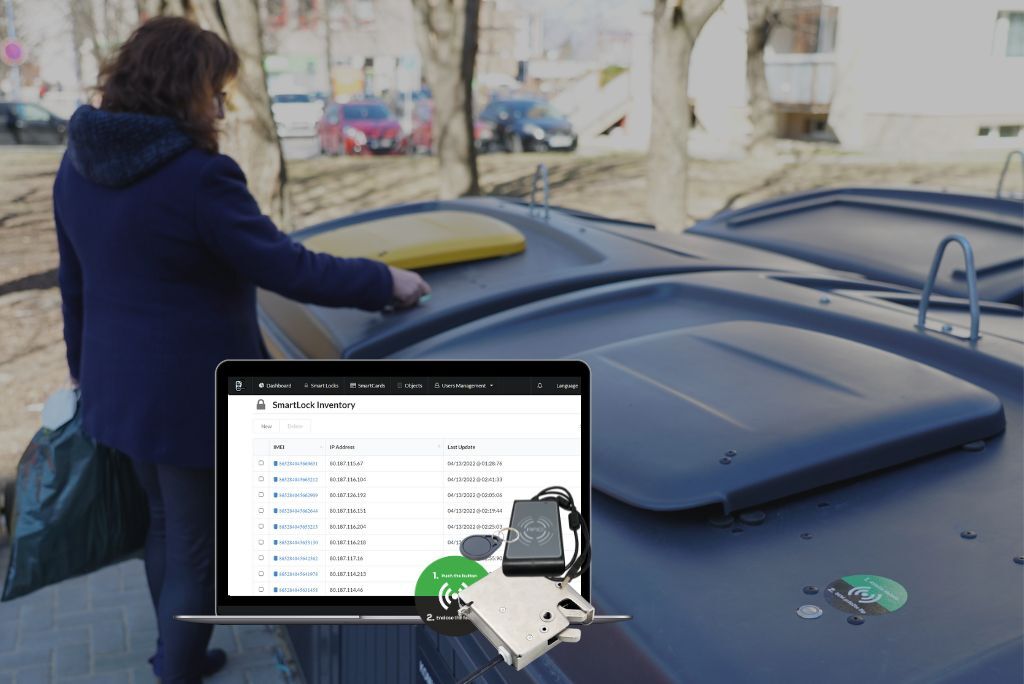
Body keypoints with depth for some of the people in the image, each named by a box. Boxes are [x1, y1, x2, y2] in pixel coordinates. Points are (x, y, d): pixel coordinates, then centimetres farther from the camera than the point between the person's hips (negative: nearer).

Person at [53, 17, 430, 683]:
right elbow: (288, 268, -20)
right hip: (193, 400, -8)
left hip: (120, 390, 9)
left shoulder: (80, 163, 2)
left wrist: (87, 372, 22)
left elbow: (75, 285, 10)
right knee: (196, 553, 11)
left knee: (165, 529, 28)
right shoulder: (199, 176, -24)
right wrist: (385, 282, -8)